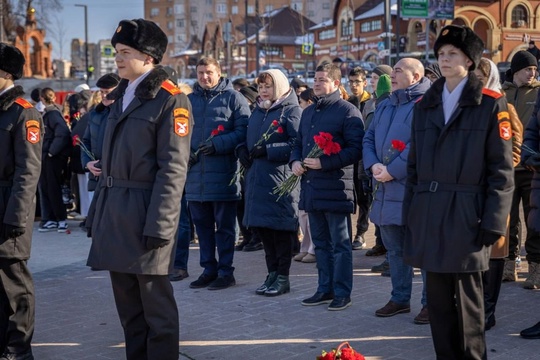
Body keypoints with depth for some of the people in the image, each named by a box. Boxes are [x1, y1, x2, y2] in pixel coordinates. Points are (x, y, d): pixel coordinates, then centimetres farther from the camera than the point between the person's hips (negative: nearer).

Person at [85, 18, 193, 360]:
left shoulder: (170, 99, -8)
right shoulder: (121, 96, 16)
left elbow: (173, 168, -14)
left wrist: (158, 225, -19)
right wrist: (98, 211, 15)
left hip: (145, 211, -8)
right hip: (115, 212, 8)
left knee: (156, 305, 2)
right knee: (127, 303, 14)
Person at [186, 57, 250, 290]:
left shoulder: (233, 98, 0)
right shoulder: (190, 100, 15)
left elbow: (243, 131, -8)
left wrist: (217, 144, -19)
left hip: (223, 174, -5)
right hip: (195, 174, 5)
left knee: (224, 225, 2)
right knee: (202, 224, 12)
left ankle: (225, 271, 10)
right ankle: (208, 269, 22)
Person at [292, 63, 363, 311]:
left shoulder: (348, 112, -7)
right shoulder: (308, 112, 18)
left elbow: (356, 149, -14)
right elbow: (299, 143, 26)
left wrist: (324, 163, -20)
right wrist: (295, 161, 4)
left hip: (336, 188, -8)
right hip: (311, 188, 8)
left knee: (340, 245, 0)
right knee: (320, 243, 14)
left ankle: (342, 293, 8)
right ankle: (325, 289, 23)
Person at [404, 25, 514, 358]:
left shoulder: (491, 104, -2)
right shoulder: (425, 105, 12)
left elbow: (501, 169, -5)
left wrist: (493, 221, -11)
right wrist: (411, 212, 9)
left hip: (467, 215, -5)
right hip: (430, 213, 5)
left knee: (467, 299, 2)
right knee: (438, 297, 10)